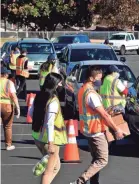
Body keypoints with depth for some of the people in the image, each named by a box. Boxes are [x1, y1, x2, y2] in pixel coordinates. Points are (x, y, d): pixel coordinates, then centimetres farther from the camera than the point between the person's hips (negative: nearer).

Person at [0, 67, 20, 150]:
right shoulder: (9, 82, -6)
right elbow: (14, 96, -12)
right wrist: (18, 108, -10)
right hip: (7, 105, -2)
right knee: (8, 126, 12)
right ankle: (8, 145, 19)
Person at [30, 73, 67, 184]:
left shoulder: (39, 96, 3)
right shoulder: (53, 101, -21)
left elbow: (31, 113, 15)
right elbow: (50, 123, -24)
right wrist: (51, 143, -22)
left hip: (38, 136, 8)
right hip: (49, 138, -8)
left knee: (55, 166, 22)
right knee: (50, 170, 5)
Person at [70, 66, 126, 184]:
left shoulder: (83, 90, 8)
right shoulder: (91, 94, -22)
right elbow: (104, 114, -22)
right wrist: (117, 130, -15)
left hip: (89, 129, 10)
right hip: (96, 130, -10)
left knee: (96, 159, 17)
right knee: (102, 161, -4)